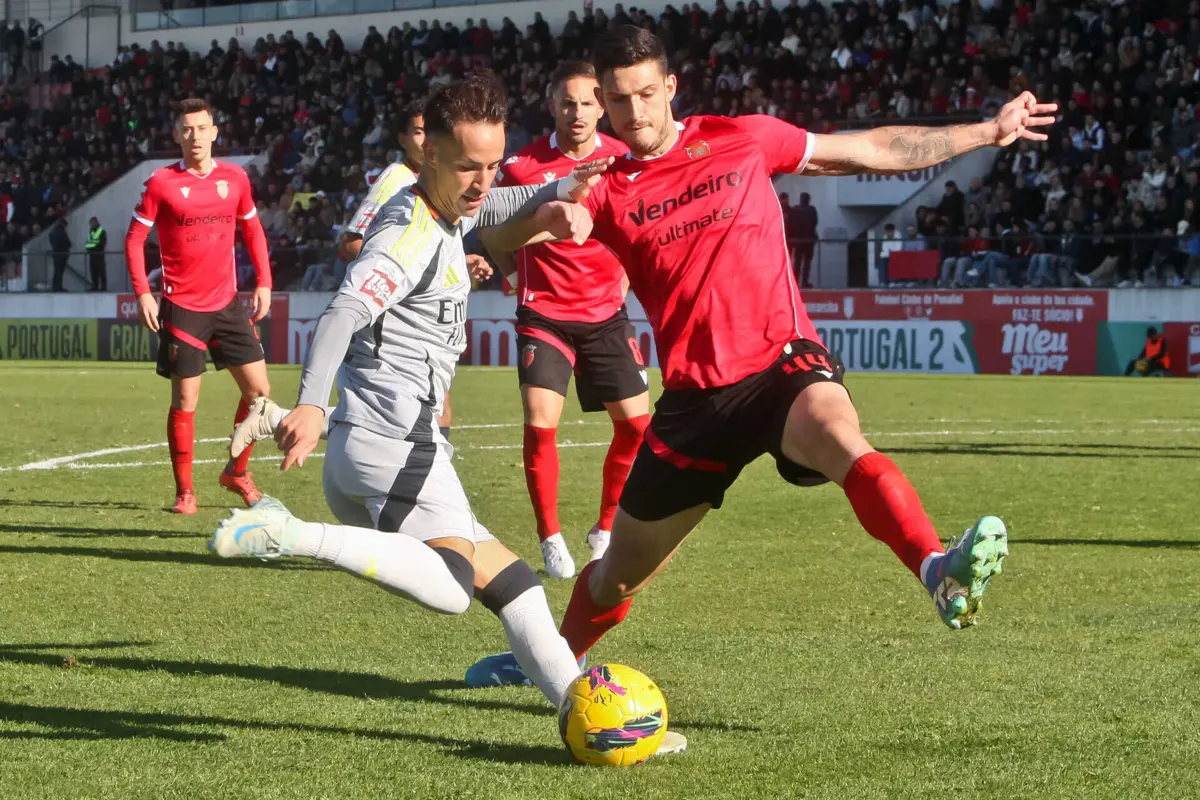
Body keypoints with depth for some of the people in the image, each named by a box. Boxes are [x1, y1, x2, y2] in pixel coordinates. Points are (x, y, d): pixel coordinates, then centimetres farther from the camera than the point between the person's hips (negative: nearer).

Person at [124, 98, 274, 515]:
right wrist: (142, 293, -11)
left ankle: (236, 472, 21)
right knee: (185, 400, -3)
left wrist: (264, 283, 7)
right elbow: (135, 239, -2)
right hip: (182, 308, -4)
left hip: (227, 304, 4)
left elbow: (253, 230, 16)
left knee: (259, 390, 1)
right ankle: (184, 491, 8)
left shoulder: (235, 178, 5)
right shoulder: (161, 183, -5)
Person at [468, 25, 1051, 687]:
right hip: (694, 394, 3)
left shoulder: (744, 140, 4)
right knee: (621, 571, 14)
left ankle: (940, 572, -60)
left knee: (842, 442, -39)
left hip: (781, 361, -2)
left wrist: (988, 132, 13)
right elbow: (510, 233, -11)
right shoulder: (607, 190, 5)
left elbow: (876, 150, 12)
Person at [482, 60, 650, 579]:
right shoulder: (523, 165, -9)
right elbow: (491, 227, 7)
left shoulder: (623, 161, -3)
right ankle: (551, 540, 0)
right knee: (540, 424, -15)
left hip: (605, 315, 3)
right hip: (544, 315, -3)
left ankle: (606, 531, 17)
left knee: (636, 423, -2)